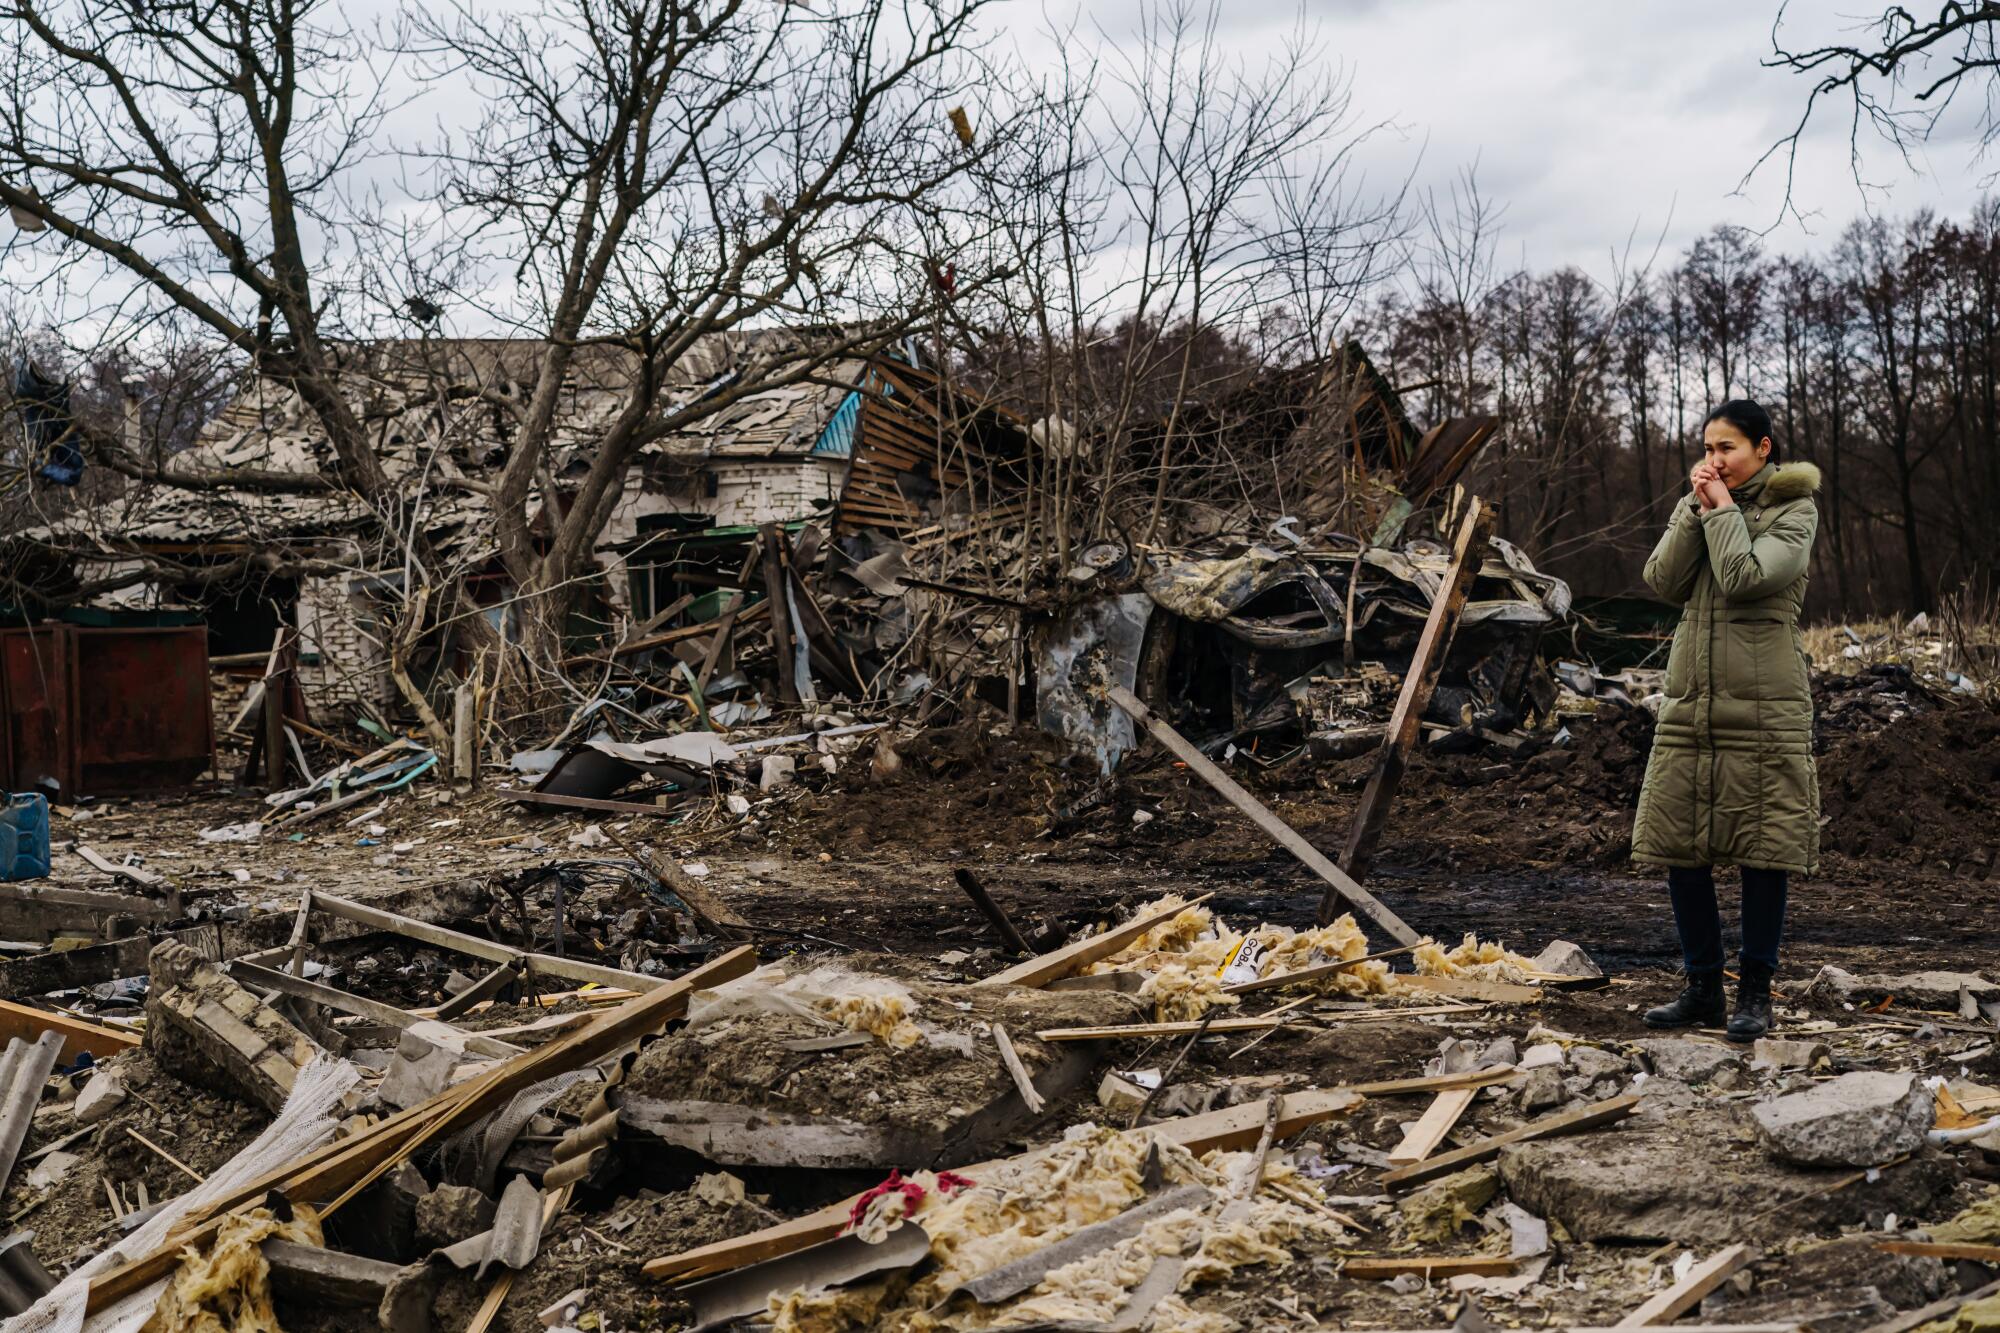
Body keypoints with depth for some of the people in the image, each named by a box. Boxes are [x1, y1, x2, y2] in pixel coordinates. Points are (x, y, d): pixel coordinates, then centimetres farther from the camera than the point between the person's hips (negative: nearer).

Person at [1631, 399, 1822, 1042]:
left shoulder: (1793, 511, -2)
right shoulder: (1694, 505, 14)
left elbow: (1743, 576, -18)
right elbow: (1664, 580, -2)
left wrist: (1723, 508, -7)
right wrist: (1699, 508, -6)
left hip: (1764, 707, -5)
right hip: (1690, 704, 5)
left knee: (1762, 854, 0)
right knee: (1679, 850, 5)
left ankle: (1755, 992, 12)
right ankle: (1702, 987, 17)